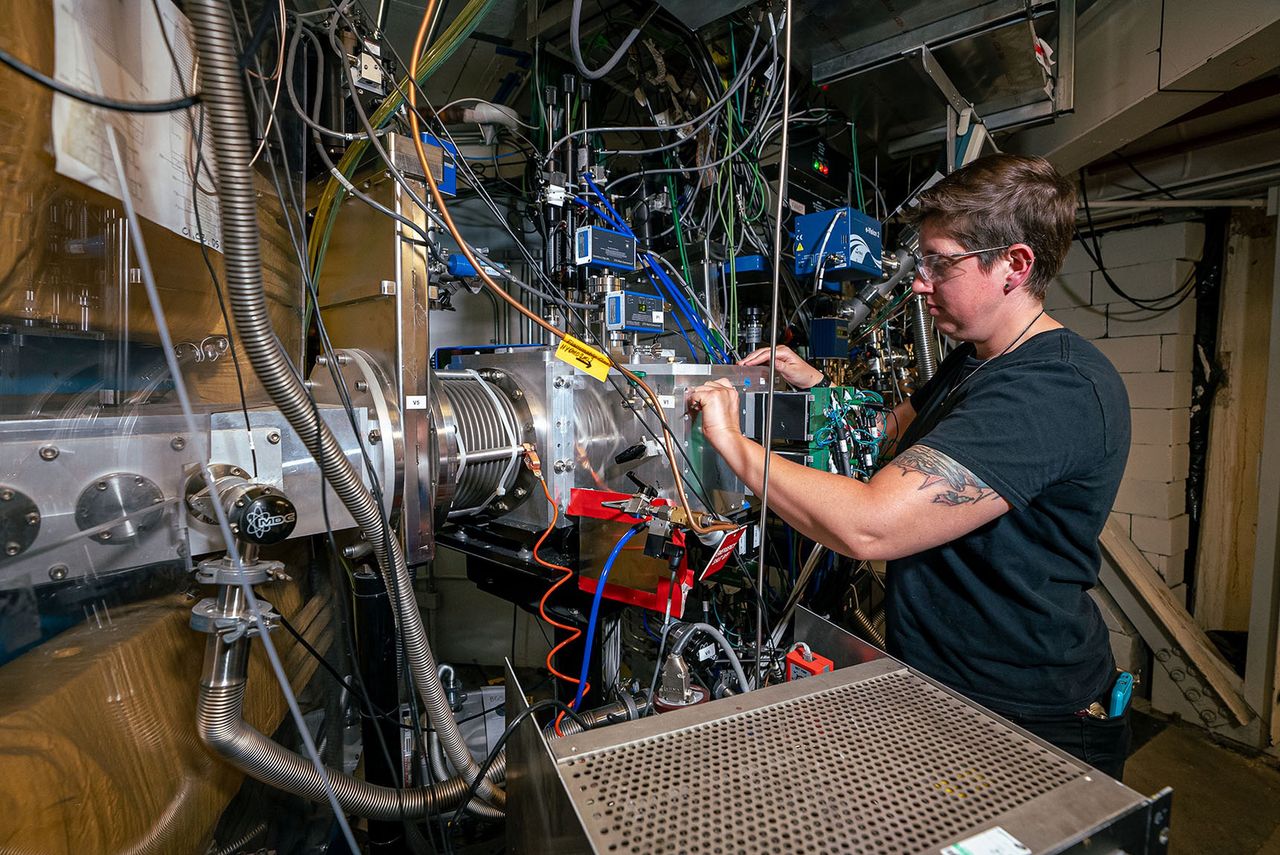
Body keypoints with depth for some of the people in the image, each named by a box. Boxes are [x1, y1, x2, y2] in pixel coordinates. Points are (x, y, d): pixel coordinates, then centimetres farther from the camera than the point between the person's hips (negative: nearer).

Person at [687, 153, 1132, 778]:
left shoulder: (1055, 390, -29)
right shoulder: (973, 361, 6)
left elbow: (868, 527, -38)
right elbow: (895, 428, 19)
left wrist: (732, 442, -26)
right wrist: (815, 385, 1)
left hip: (1027, 724, -9)